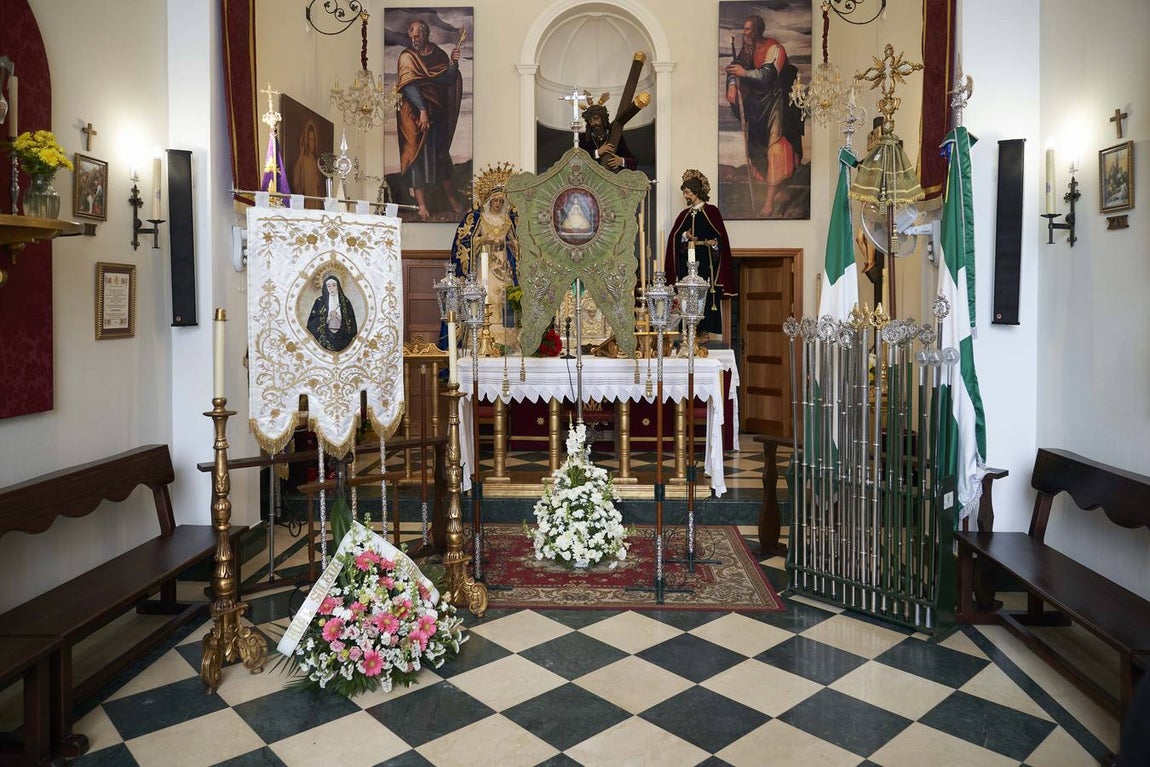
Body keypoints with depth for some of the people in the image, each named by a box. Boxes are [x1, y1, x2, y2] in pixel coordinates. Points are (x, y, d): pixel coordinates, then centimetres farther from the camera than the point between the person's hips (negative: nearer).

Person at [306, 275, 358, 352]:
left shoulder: (345, 302, 6)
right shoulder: (320, 301, 3)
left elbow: (350, 322, 3)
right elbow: (313, 322, -2)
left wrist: (339, 317, -14)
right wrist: (329, 317, -15)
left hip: (342, 337, 1)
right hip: (325, 336, -1)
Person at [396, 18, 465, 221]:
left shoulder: (438, 54, 8)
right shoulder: (407, 56, -6)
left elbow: (449, 81, 2)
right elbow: (409, 85, -16)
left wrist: (453, 64, -16)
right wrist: (422, 110, -26)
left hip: (438, 113, 4)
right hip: (415, 113, -4)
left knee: (441, 153, 12)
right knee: (418, 155, -3)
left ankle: (451, 197, 25)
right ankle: (422, 204, 3)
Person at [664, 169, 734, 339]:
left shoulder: (711, 211, 0)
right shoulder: (685, 214, 15)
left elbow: (721, 236, -3)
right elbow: (674, 238, 12)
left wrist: (714, 243, -21)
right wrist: (685, 236, -5)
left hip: (705, 261, -5)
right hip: (687, 260, 5)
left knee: (705, 294, -7)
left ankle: (704, 331, -3)